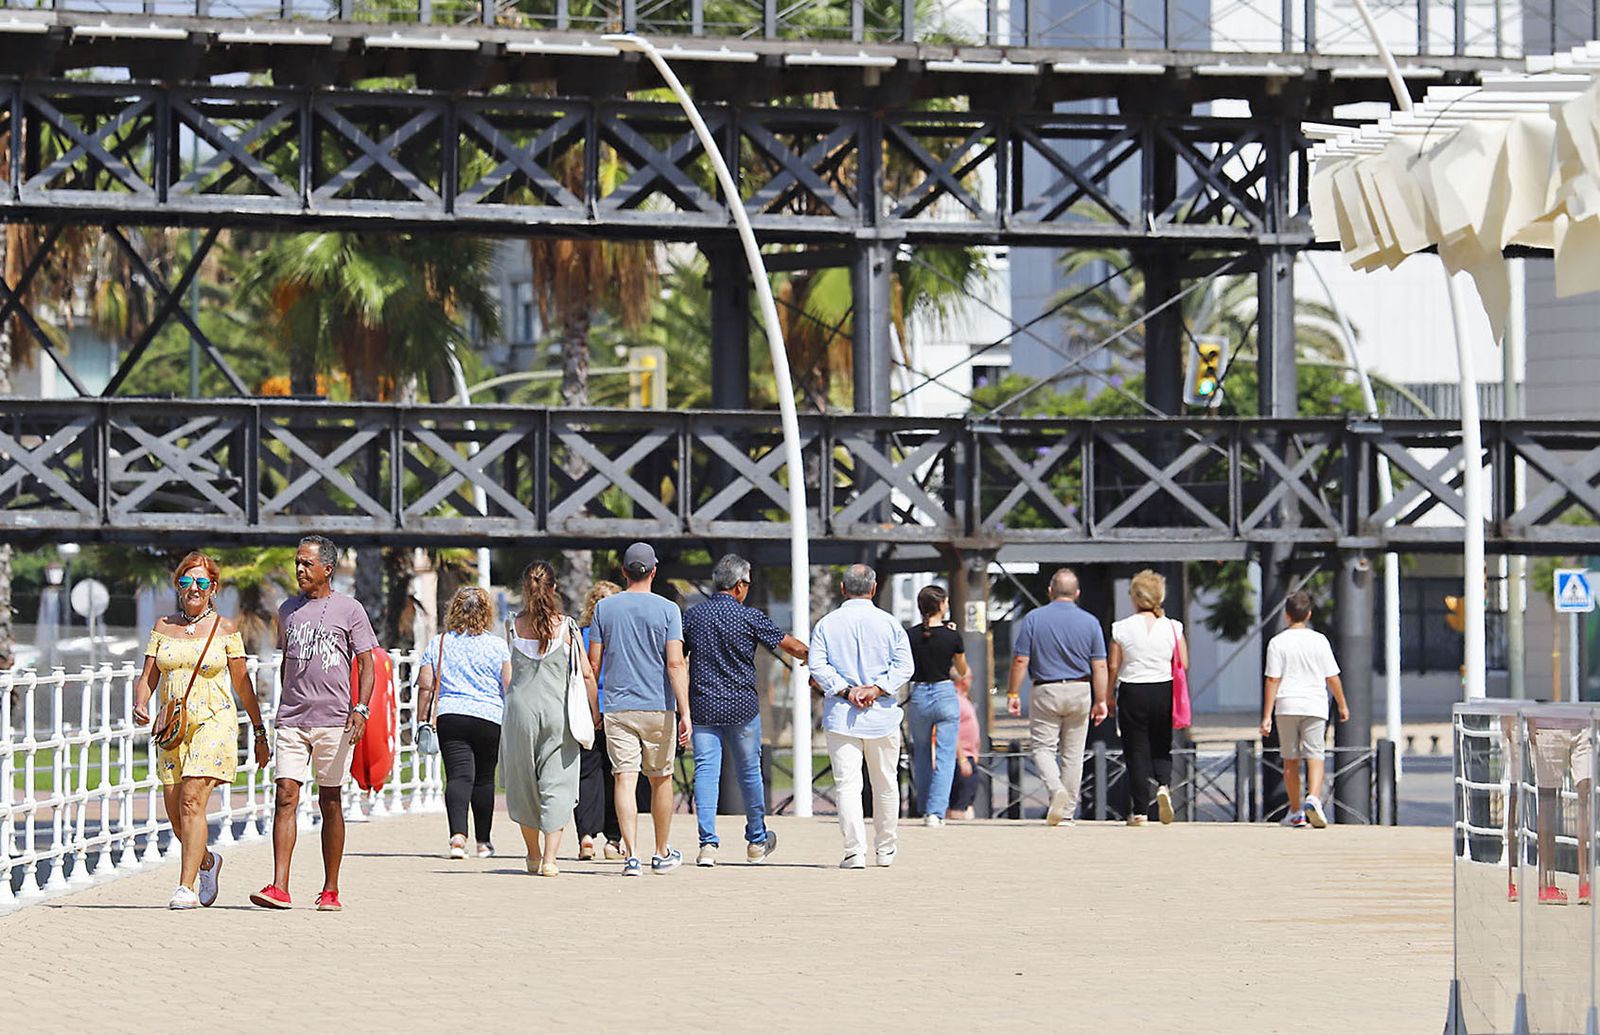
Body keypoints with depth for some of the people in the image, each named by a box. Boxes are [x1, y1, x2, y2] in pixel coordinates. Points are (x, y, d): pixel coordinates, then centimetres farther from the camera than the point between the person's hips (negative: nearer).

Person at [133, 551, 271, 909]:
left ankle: (187, 887, -16)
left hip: (213, 722, -4)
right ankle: (206, 861, 34)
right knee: (174, 809, 5)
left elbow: (242, 684, 8)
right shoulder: (163, 626, 10)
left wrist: (259, 732, 9)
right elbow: (148, 678, 8)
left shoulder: (224, 629, 3)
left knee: (192, 801, -16)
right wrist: (140, 705, -13)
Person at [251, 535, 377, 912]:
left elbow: (365, 665, 0)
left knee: (330, 802, 2)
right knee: (285, 796, -8)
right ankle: (279, 888, -14)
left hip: (334, 720, -3)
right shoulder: (288, 610, 14)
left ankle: (331, 891, 8)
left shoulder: (349, 610, 1)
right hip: (292, 720, 3)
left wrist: (361, 707, -13)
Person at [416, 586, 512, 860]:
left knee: (458, 776, -8)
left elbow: (425, 686, 3)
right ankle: (483, 842, 22)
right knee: (484, 778, 12)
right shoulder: (497, 646, 3)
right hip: (489, 718, 0)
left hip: (449, 717, 0)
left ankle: (458, 835, -29)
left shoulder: (437, 644, 7)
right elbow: (510, 688, 1)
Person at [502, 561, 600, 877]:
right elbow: (586, 673, -3)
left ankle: (534, 855, 26)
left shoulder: (513, 626, -1)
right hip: (558, 710, -1)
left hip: (520, 709, 1)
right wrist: (594, 712, 9)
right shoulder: (566, 627, -4)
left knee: (524, 783, 16)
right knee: (556, 786, 1)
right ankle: (550, 859, -8)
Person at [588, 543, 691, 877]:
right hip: (658, 708, -1)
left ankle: (631, 855, -17)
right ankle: (662, 854, 24)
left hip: (617, 708, 1)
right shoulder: (667, 610, -3)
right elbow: (675, 664, -11)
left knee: (625, 779, -5)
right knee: (661, 780, 13)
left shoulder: (605, 608, 3)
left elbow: (593, 663, 5)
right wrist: (685, 713, -12)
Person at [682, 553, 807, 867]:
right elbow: (792, 646, 0)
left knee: (705, 771, 1)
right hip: (741, 707, -2)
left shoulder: (692, 615, 2)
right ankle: (757, 841, 27)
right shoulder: (749, 617, -6)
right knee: (749, 772, 13)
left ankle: (708, 844, -10)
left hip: (702, 708, 2)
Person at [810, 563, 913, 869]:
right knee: (885, 784, 15)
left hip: (840, 716, -1)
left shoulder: (826, 624, 2)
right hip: (883, 716, 1)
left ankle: (855, 850, -17)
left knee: (847, 784, -4)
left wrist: (844, 691, -10)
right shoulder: (889, 623, 3)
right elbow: (904, 666, -6)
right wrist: (876, 689, -10)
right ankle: (886, 849, 25)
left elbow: (817, 666, -8)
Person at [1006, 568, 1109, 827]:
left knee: (1043, 747, 3)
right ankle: (1067, 814, 10)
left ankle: (1056, 789, -25)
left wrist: (1013, 694, 4)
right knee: (1073, 753, 9)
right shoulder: (1090, 622, 1)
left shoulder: (1033, 618, -3)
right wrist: (1101, 701, 6)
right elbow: (1100, 666, 0)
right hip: (1080, 692, 2)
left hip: (1046, 691, -2)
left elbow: (1020, 660, -5)